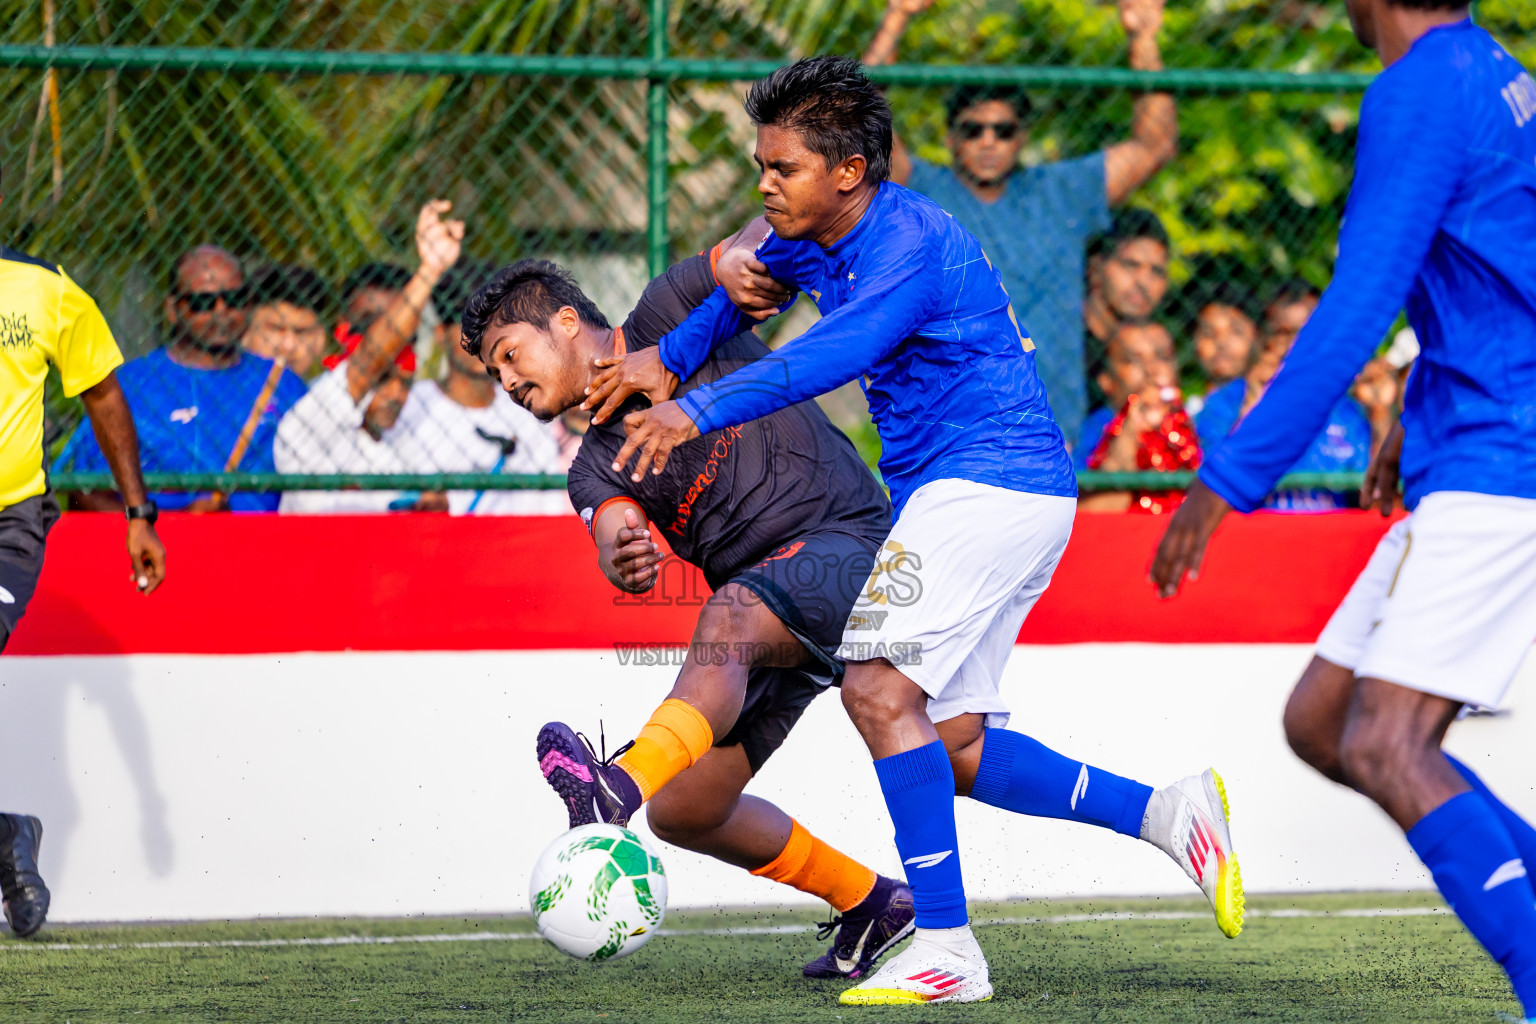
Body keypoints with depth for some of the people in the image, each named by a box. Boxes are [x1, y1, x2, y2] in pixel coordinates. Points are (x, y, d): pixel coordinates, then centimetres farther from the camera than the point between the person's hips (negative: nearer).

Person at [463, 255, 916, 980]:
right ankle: (869, 905, 20)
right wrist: (622, 563, -33)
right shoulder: (597, 469, 14)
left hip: (843, 540, -8)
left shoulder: (671, 312, 4)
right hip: (765, 629, 8)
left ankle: (623, 784, -63)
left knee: (728, 617, -37)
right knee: (682, 811, 2)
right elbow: (614, 531, -8)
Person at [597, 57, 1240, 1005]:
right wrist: (666, 358, 16)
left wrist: (698, 411, -46)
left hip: (989, 481, -10)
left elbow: (835, 354, -36)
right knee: (952, 748, 7)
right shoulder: (818, 239, 10)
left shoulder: (909, 243, -19)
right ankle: (1165, 811, 9)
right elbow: (744, 274, 32)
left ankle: (947, 951, -19)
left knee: (880, 690, -19)